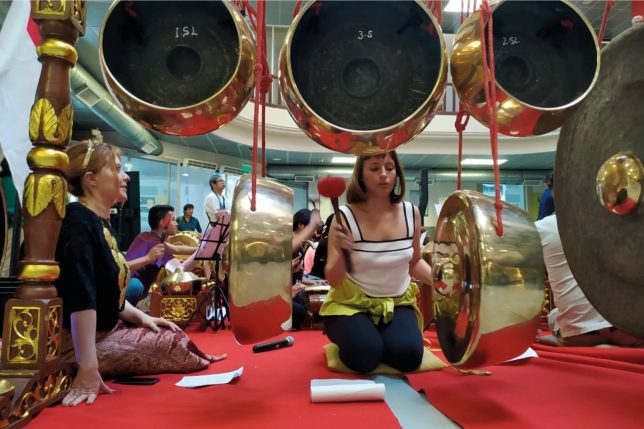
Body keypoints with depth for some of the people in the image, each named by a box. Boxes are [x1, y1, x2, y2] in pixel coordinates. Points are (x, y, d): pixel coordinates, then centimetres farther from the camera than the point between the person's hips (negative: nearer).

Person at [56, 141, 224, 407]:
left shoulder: (102, 223, 7)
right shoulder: (78, 221, -22)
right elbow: (81, 297, -32)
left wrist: (140, 316, 6)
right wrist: (88, 370, -35)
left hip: (104, 330, 9)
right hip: (76, 341, -9)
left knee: (173, 335, 3)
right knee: (173, 343, -8)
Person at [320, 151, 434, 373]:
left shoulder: (410, 213, -4)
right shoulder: (346, 218, -15)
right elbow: (333, 280, -14)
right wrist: (341, 253, -34)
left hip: (397, 303, 3)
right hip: (351, 303, -3)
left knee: (408, 355, -22)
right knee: (364, 355, -27)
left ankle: (377, 337, 12)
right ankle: (351, 337, 9)